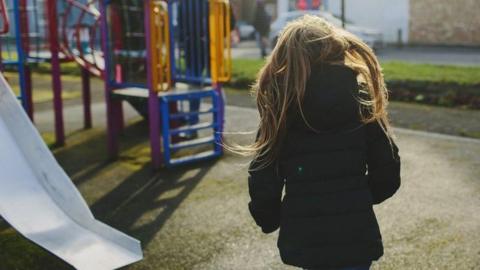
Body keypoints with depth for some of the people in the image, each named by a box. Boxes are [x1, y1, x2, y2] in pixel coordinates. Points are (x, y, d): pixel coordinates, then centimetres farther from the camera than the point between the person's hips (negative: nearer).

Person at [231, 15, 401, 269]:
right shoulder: (360, 97, -6)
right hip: (356, 235, 0)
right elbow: (387, 173, -2)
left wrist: (270, 220, 14)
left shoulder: (280, 106, -7)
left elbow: (263, 181, -4)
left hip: (303, 237, 1)